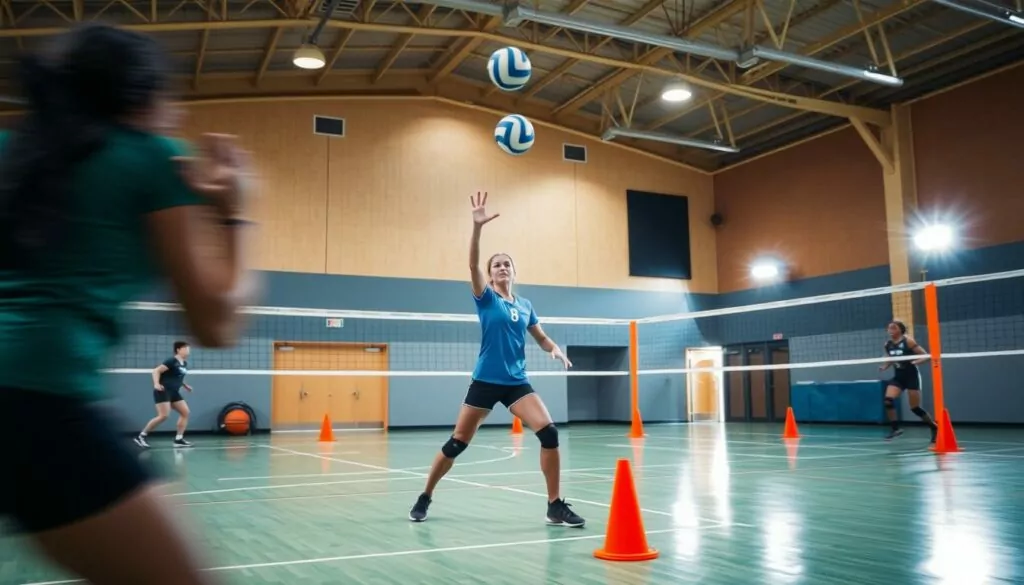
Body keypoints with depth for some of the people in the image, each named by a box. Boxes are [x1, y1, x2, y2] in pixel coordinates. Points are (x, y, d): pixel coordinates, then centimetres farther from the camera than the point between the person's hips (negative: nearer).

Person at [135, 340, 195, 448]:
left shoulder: (184, 363, 12)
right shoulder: (172, 361, -13)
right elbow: (156, 371, -16)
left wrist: (185, 386, 17)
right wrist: (156, 384, -29)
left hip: (174, 392, 9)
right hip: (163, 391, -9)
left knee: (185, 412, 1)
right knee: (163, 416, -18)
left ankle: (178, 439, 3)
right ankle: (141, 436, -6)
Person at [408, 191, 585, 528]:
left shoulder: (525, 306, 10)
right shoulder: (486, 298, -2)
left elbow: (541, 338, 21)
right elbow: (472, 263, -18)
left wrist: (555, 349, -3)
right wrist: (477, 226, -33)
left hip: (517, 383, 3)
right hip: (485, 382, -3)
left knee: (549, 432, -15)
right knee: (457, 443, 3)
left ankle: (555, 507, -4)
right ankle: (424, 498, 24)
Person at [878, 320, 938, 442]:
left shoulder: (908, 341, -13)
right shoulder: (887, 344, 2)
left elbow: (926, 355, -12)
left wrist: (917, 361, -31)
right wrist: (884, 367, 0)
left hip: (912, 376, -5)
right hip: (898, 377, 5)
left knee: (915, 408, -1)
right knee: (888, 399, -18)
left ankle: (935, 428, 21)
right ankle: (895, 428, -6)